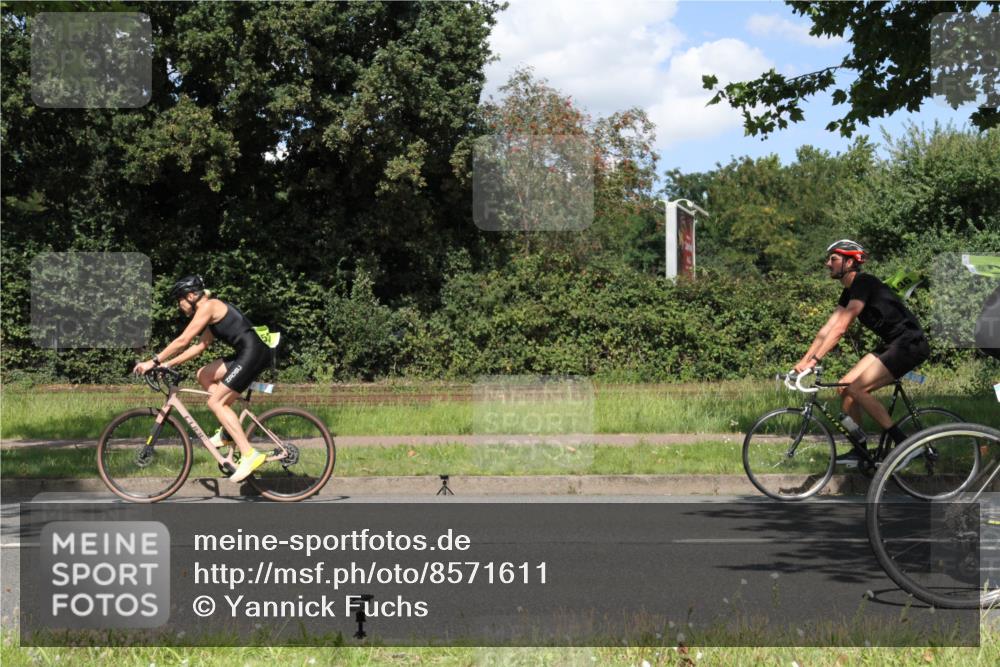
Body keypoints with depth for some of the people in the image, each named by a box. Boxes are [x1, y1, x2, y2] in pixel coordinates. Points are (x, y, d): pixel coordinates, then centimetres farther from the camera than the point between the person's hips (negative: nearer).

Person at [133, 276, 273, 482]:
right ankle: (228, 431, 13)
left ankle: (249, 454, -14)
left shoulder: (208, 306, -5)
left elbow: (183, 341, -10)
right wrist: (169, 363, 21)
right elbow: (199, 346, 25)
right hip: (245, 354, 10)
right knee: (204, 375, 15)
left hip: (253, 353, -10)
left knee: (215, 402, -8)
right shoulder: (213, 311, 23)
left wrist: (153, 362, -6)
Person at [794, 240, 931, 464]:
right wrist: (803, 361, 2)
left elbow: (840, 328, -25)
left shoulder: (864, 284, -18)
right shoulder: (850, 291, 12)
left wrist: (814, 359, -27)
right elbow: (827, 329, 10)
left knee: (857, 389, -18)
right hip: (892, 344, 9)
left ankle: (904, 444, -10)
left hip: (910, 344, -9)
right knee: (844, 386, 1)